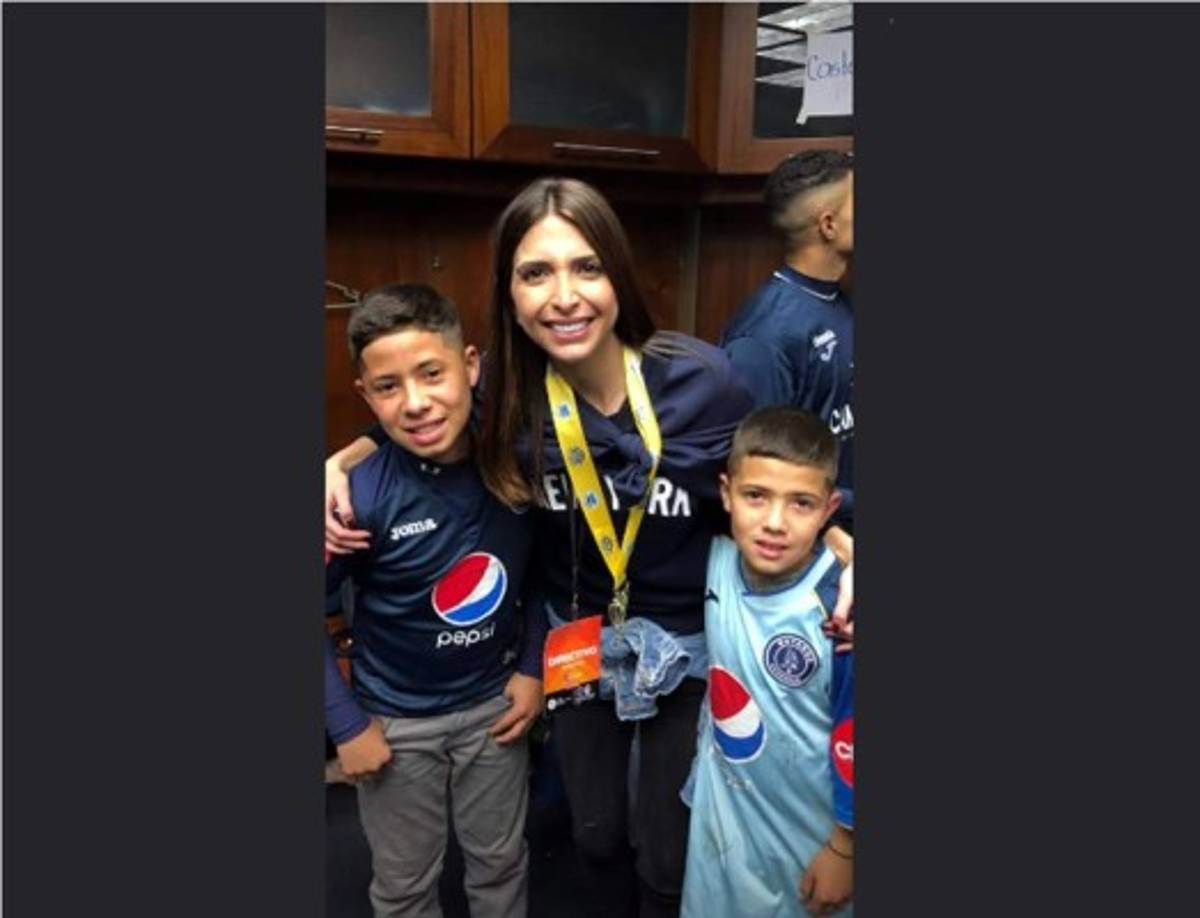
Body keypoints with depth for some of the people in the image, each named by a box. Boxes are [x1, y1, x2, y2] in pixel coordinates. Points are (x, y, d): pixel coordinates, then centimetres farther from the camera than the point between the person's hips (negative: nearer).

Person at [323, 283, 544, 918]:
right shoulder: (359, 496, -26)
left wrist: (533, 667, -3)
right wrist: (346, 725, -11)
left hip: (493, 703, 3)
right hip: (396, 720, -2)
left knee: (500, 864, 24)